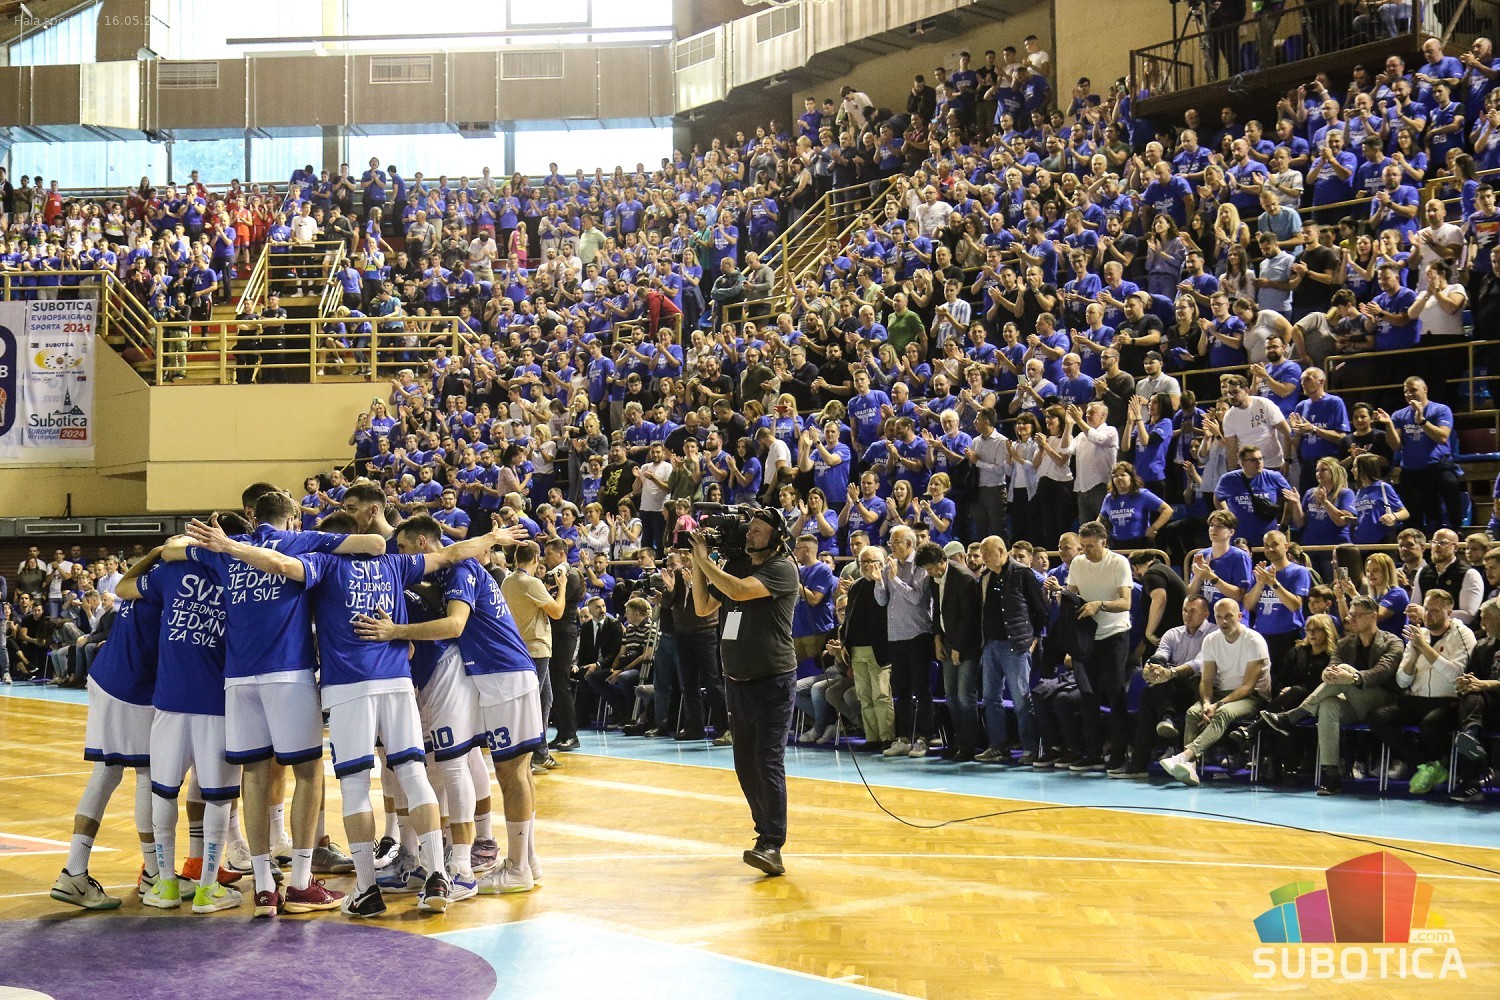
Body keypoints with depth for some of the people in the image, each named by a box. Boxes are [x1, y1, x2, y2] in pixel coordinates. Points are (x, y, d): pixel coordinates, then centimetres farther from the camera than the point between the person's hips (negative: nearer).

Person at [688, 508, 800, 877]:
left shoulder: (782, 569, -12)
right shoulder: (735, 565, 10)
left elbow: (738, 590, -26)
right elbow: (703, 607, 12)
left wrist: (704, 560, -15)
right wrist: (696, 563, 2)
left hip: (773, 682, -8)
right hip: (736, 680, 8)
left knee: (768, 763, -13)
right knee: (745, 764, 12)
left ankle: (772, 847, -15)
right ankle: (766, 830, 25)